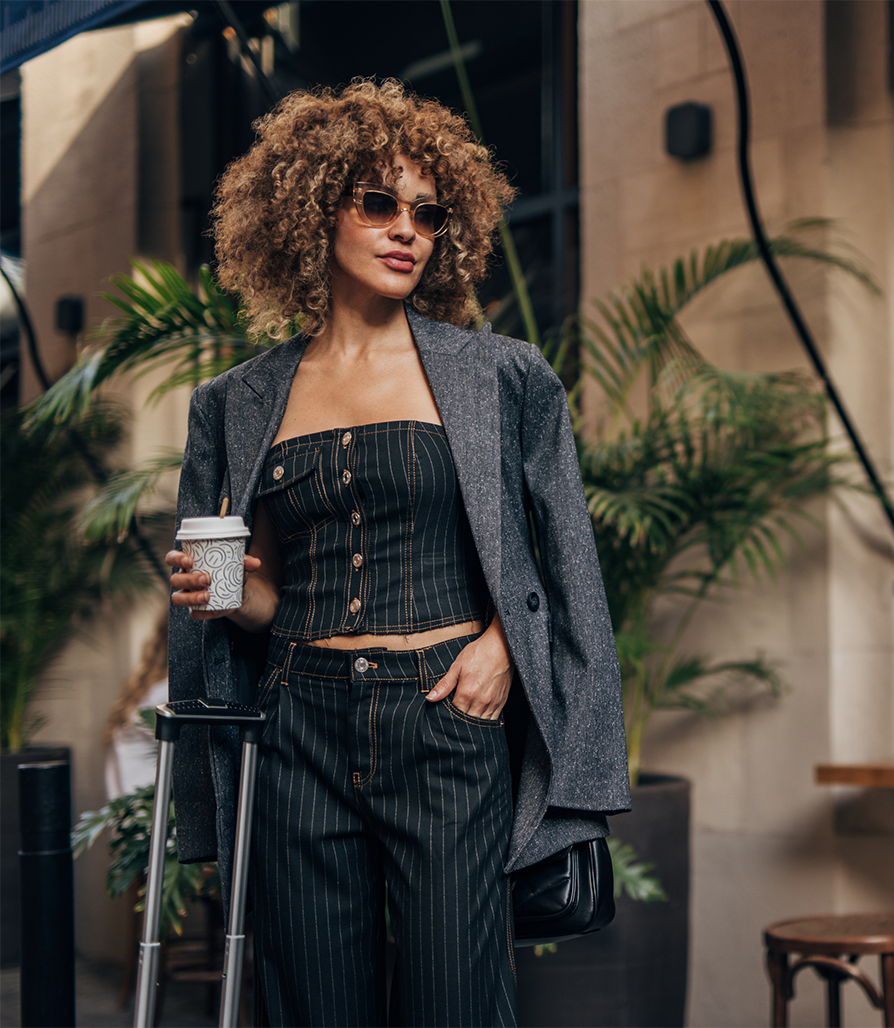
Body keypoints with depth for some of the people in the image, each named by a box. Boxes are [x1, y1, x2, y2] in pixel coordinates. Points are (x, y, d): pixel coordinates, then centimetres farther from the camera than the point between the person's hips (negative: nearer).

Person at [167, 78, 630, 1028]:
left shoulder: (500, 378, 4)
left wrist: (502, 641, -5)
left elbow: (564, 556, 10)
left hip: (448, 731, -2)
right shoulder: (241, 403, 10)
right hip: (299, 732, 2)